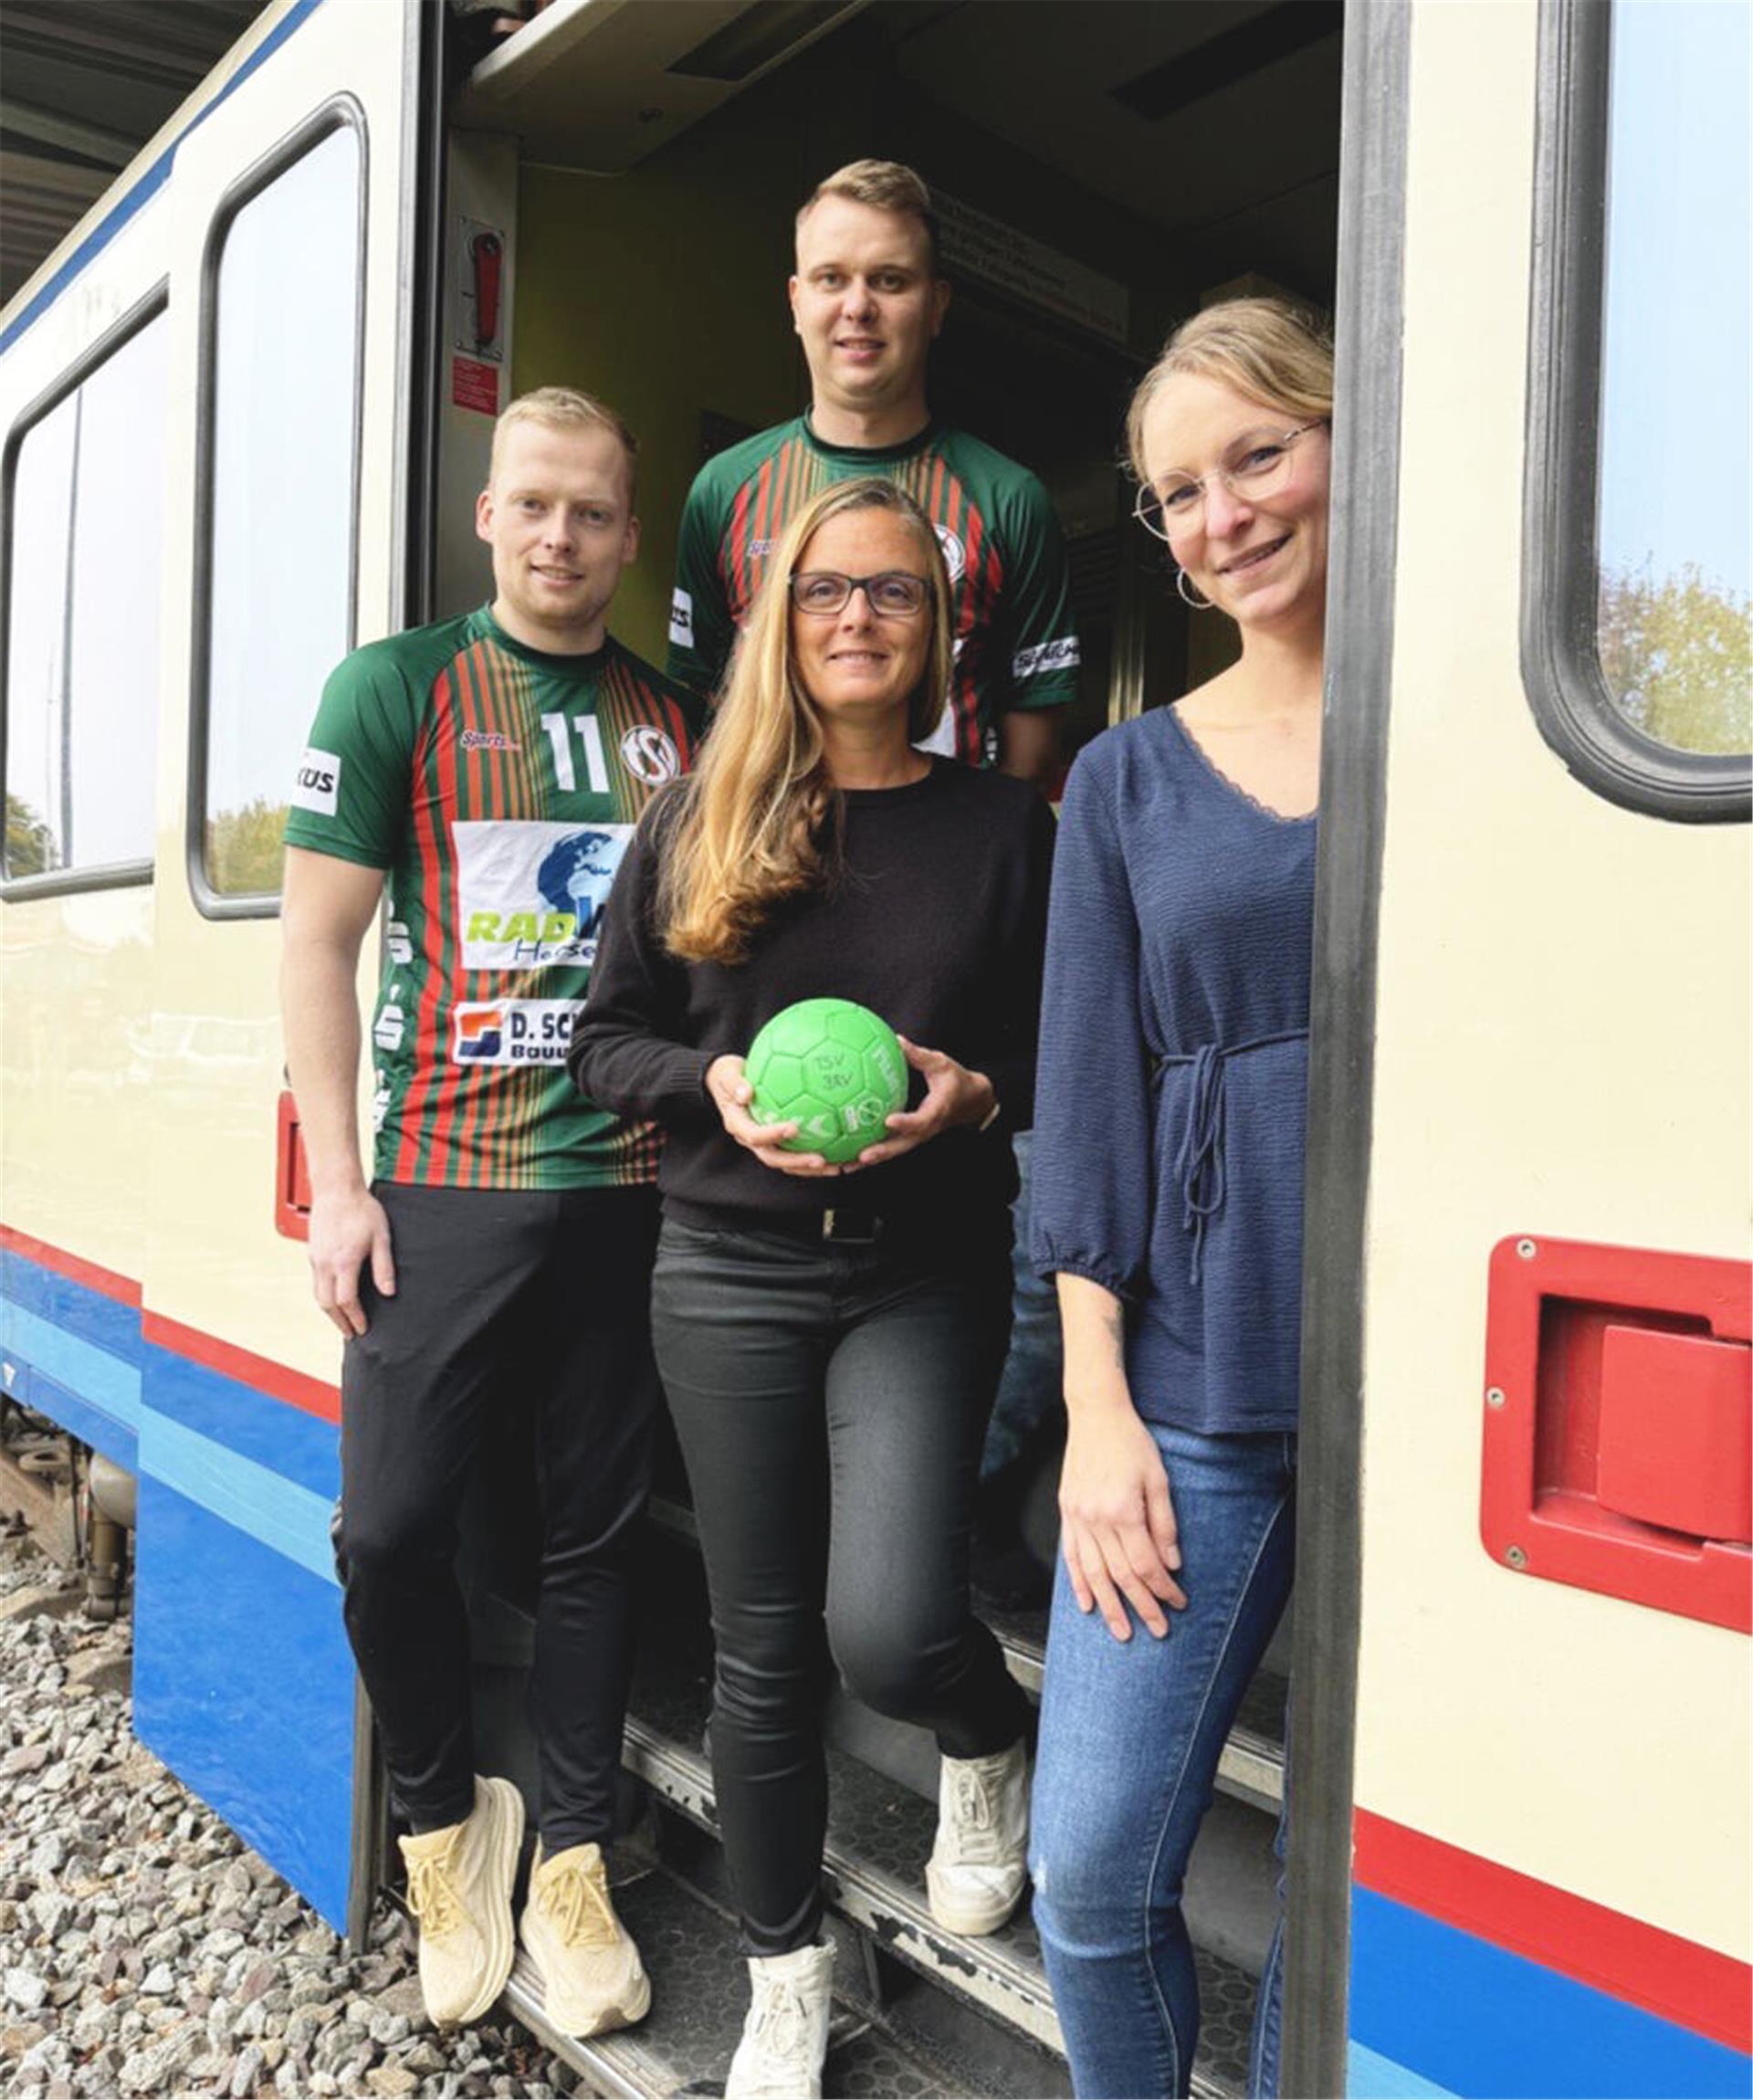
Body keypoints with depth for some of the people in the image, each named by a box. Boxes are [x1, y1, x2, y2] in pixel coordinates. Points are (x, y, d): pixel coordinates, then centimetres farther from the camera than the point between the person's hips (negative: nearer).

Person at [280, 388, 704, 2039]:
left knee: (596, 1534, 10)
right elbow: (318, 938, 0)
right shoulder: (394, 688, 3)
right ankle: (443, 1824, 27)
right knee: (391, 1531, -1)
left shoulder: (680, 722, 10)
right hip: (439, 1187, -2)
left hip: (628, 1189, 2)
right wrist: (336, 1184, -5)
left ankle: (571, 1865, 27)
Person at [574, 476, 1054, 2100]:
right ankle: (786, 1969, 35)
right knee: (761, 1644, 10)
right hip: (730, 1276, 2)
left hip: (924, 1278, -1)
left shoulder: (1004, 829, 1)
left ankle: (989, 1743, 26)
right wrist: (714, 1084, -12)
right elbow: (605, 1037, 6)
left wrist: (974, 1097, -15)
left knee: (887, 1630, -15)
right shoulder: (696, 824, 4)